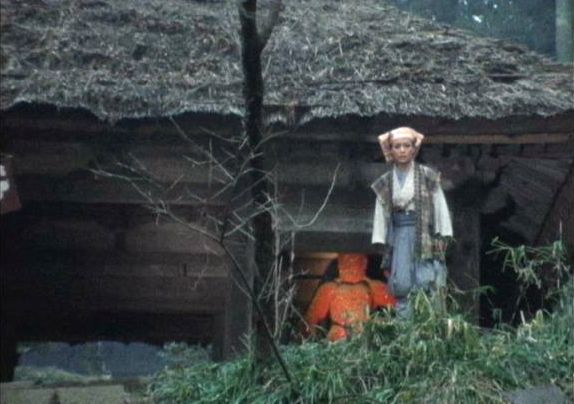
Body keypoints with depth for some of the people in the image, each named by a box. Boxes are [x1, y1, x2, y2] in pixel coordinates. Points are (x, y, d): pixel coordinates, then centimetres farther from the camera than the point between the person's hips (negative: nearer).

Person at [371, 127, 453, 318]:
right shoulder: (386, 182, 9)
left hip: (424, 233, -2)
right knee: (401, 282, -4)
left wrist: (443, 236, -4)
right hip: (400, 234, 2)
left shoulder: (427, 176, 2)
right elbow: (380, 212, 10)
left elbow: (440, 205, 2)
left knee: (424, 280, -7)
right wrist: (380, 242, 5)